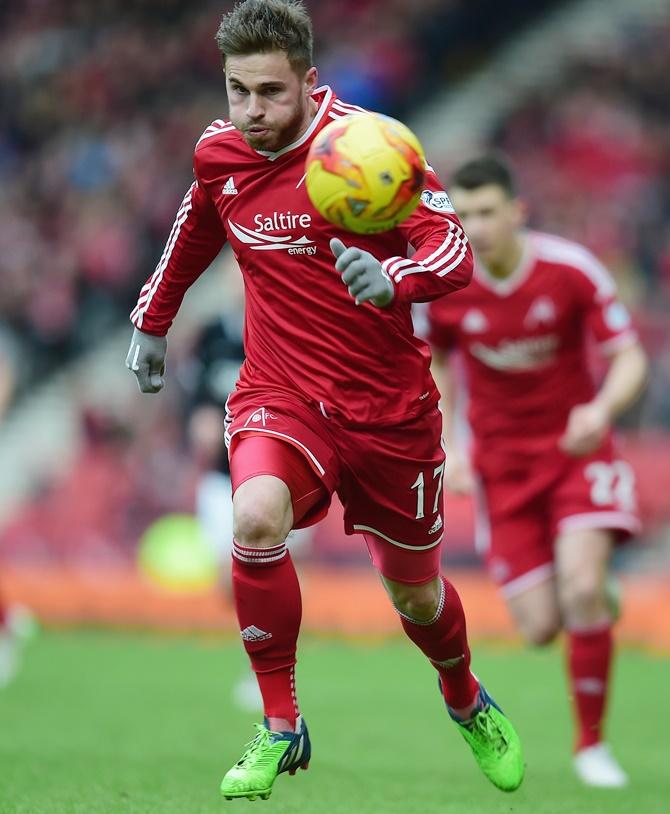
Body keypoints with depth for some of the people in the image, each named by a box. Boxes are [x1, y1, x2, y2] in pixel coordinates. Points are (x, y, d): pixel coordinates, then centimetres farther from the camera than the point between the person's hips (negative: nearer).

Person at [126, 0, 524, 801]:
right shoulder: (218, 154, -3)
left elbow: (455, 251, -24)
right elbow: (194, 234, 20)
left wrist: (392, 279, -45)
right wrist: (151, 323, 27)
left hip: (388, 405, -2)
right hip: (278, 395, 2)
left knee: (415, 594, 14)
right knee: (256, 518, -31)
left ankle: (467, 703, 50)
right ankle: (280, 727, -16)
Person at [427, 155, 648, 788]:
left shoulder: (571, 270, -16)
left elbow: (629, 360, -12)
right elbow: (438, 363, 10)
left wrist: (602, 409, -33)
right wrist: (446, 445, -2)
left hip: (578, 451, -2)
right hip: (502, 465, 2)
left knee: (581, 589, -23)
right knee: (540, 628, -5)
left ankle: (592, 744, -5)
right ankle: (594, 602, 35)